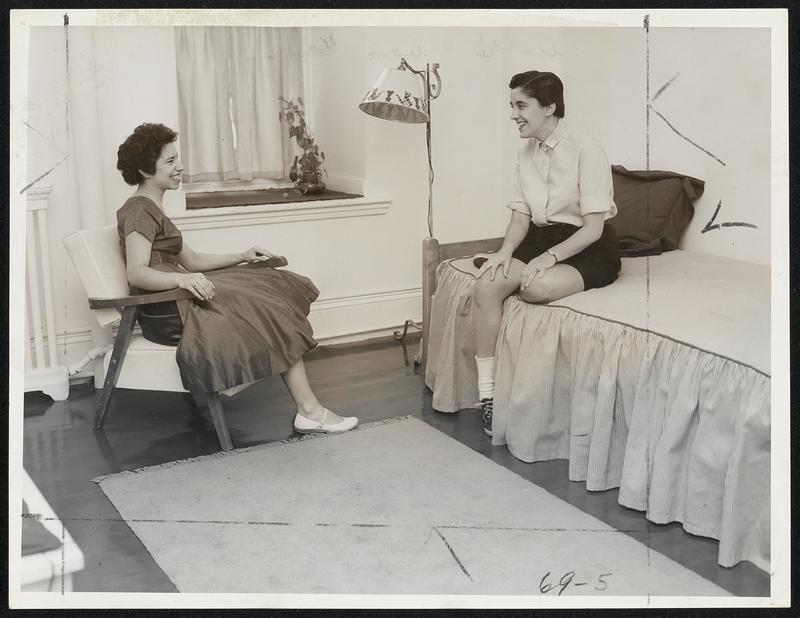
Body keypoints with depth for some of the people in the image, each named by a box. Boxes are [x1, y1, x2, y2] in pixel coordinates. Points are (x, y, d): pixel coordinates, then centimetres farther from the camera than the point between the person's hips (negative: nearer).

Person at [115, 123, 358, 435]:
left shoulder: (150, 209, 21)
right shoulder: (138, 210, -11)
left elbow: (191, 260, 22)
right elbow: (136, 273, -25)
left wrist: (242, 256, 15)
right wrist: (182, 279, -41)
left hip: (177, 300, 10)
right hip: (165, 313, -10)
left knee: (274, 288, 0)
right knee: (270, 312, -13)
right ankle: (309, 411, -10)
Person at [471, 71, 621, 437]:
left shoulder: (586, 152, -14)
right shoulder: (526, 154, 7)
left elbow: (594, 228, -16)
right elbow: (521, 214, 8)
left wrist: (549, 257, -28)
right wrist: (506, 251, -12)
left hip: (589, 251, -6)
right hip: (541, 239, 6)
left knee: (537, 287, -36)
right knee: (487, 284, -23)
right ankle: (486, 392, -20)